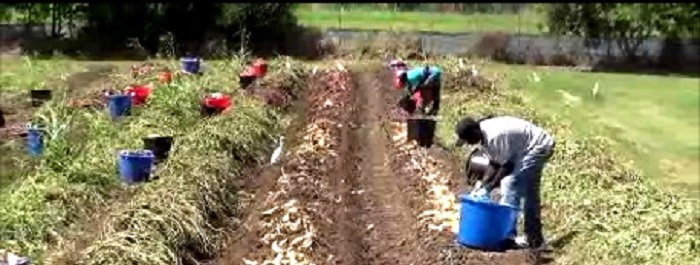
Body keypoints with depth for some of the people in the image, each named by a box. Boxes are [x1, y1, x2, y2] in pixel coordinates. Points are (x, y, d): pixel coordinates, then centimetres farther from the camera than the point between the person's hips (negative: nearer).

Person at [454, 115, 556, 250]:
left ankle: (508, 235, -11)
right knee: (529, 191, 14)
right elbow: (496, 164, 3)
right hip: (535, 147, 10)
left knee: (511, 184, -15)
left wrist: (488, 187, -20)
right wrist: (481, 184, -6)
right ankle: (534, 238, 23)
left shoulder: (495, 136, -31)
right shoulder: (484, 136, -2)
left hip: (539, 146, -10)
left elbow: (507, 165, -23)